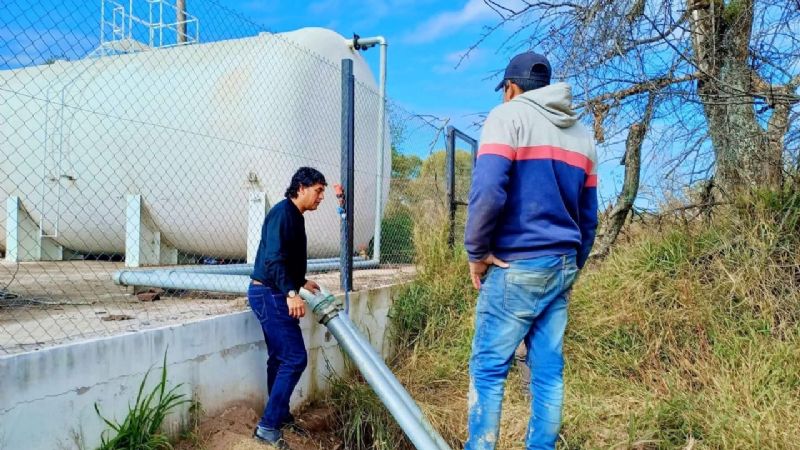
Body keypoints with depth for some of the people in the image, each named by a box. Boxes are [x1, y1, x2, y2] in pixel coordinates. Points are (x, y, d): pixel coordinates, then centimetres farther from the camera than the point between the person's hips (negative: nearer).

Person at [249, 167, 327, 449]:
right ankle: (268, 426, -4)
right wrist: (291, 293, -34)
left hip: (274, 294, 10)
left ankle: (280, 415, 29)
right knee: (295, 358, -10)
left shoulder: (294, 215, 15)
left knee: (280, 358, 17)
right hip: (270, 295, -10)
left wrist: (302, 282, 34)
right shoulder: (283, 212, -15)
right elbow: (273, 258, -26)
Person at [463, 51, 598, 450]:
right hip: (562, 264, 7)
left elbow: (488, 190, -18)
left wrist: (477, 252, -8)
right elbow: (589, 216, 18)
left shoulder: (508, 117, -3)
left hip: (517, 265, -7)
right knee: (548, 370, 9)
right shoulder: (582, 134, 17)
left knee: (488, 368, 0)